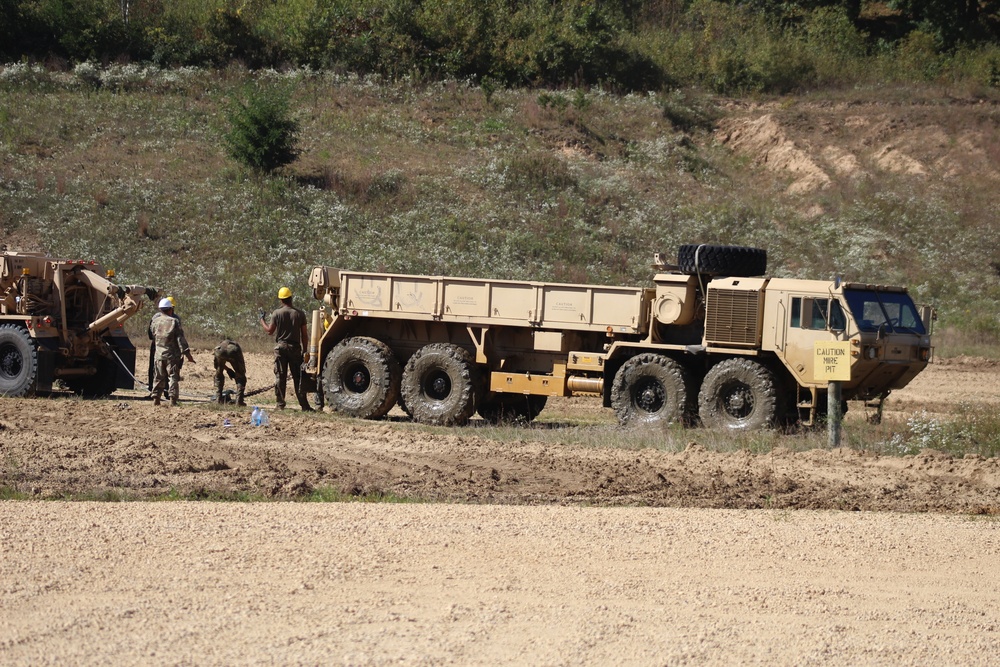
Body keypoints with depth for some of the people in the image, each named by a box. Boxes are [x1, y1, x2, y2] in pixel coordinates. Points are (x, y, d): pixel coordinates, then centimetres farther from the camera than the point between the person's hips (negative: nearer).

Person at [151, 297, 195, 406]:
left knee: (158, 378, 12)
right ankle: (173, 399, -9)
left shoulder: (155, 321, 2)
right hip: (172, 355, -4)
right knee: (173, 377, 0)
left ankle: (156, 399, 11)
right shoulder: (174, 322, -10)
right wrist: (187, 353, -9)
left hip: (158, 355, 4)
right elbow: (181, 339, -12)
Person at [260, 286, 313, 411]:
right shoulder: (299, 314, 0)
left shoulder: (277, 313, -4)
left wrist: (262, 320, 17)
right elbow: (304, 335, 0)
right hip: (295, 348, 1)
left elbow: (270, 331, 0)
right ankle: (304, 405, -1)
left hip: (280, 347, -1)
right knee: (298, 377, 2)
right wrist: (305, 351, 8)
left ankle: (280, 404, 3)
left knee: (280, 377, 5)